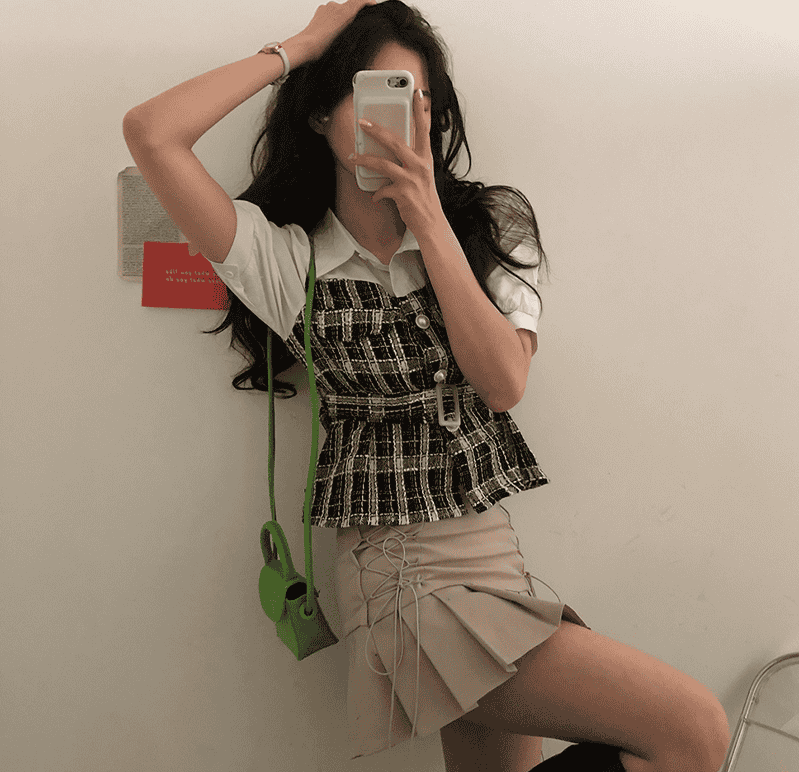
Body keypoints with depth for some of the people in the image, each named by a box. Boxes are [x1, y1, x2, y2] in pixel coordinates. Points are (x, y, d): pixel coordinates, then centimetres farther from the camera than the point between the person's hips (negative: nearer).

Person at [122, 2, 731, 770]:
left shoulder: (489, 223, 8)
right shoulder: (288, 259, -1)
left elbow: (502, 382, -7)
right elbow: (151, 133, -13)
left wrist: (428, 219, -10)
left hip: (492, 559, 6)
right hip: (407, 578, -5)